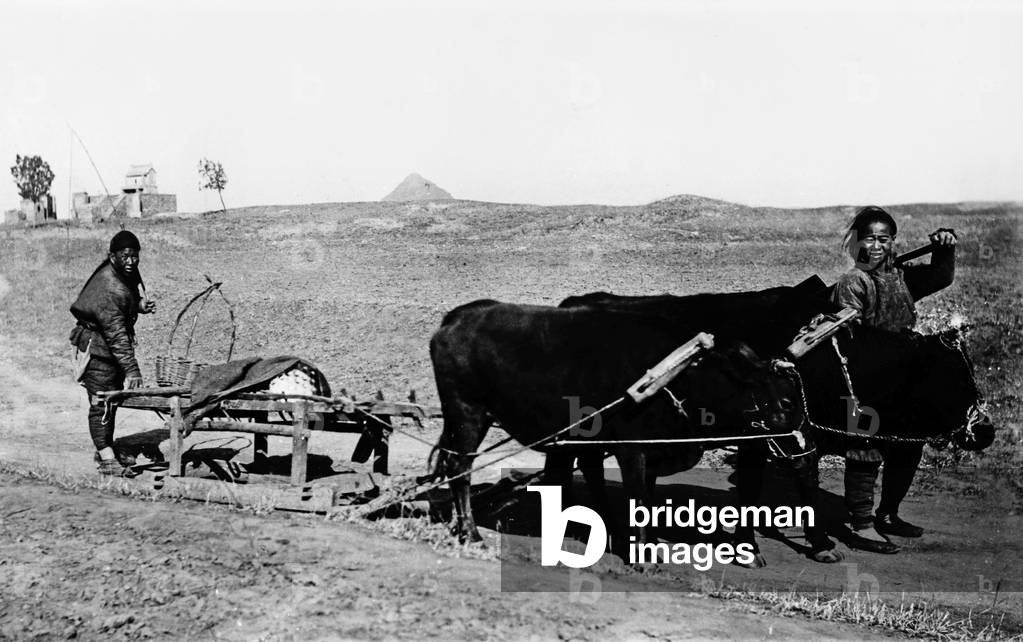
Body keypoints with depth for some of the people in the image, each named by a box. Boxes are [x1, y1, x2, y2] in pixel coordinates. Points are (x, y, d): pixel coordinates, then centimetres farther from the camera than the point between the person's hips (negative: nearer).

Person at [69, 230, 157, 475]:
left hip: (114, 345, 10)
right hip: (97, 346, -10)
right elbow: (116, 335, -32)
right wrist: (131, 369, -34)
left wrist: (140, 304, -1)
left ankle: (106, 448, 28)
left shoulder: (127, 274, -1)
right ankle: (106, 459, -5)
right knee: (101, 402, -7)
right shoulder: (108, 289, -29)